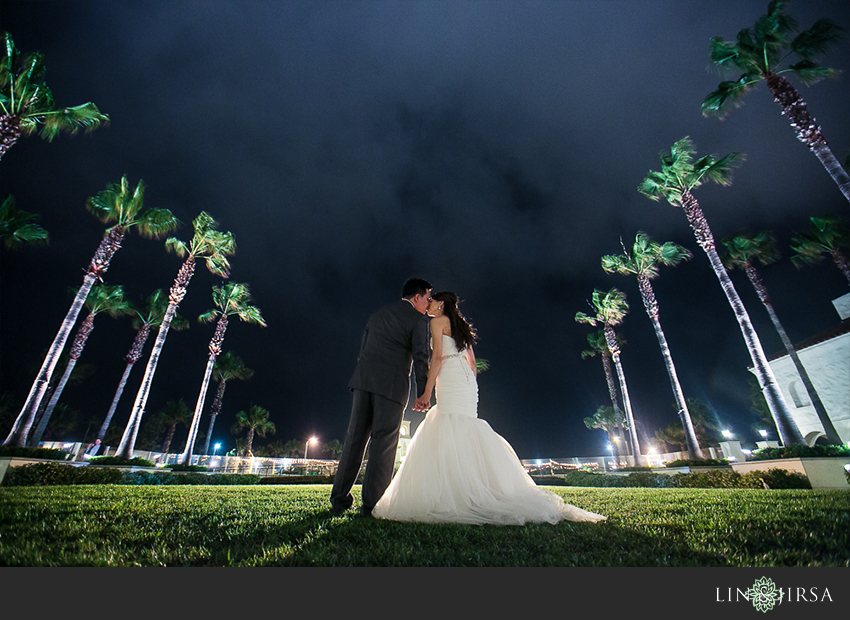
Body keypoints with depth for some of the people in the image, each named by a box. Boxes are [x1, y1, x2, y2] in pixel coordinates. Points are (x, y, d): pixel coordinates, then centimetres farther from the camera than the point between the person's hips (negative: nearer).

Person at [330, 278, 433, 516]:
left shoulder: (377, 315, 22)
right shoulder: (418, 319, 3)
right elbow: (420, 358, -4)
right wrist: (423, 393, -1)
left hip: (363, 380, 6)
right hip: (392, 384, -5)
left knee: (355, 437, 11)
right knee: (383, 443, 2)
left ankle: (340, 499, 18)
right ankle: (371, 504, 7)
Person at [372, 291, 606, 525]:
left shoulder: (438, 321, 2)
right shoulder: (461, 326, 24)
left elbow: (438, 356, -10)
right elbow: (472, 362, 21)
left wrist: (427, 392, -12)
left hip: (450, 380, -8)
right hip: (467, 380, 8)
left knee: (450, 436, -10)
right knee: (464, 434, 9)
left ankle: (464, 499, -13)